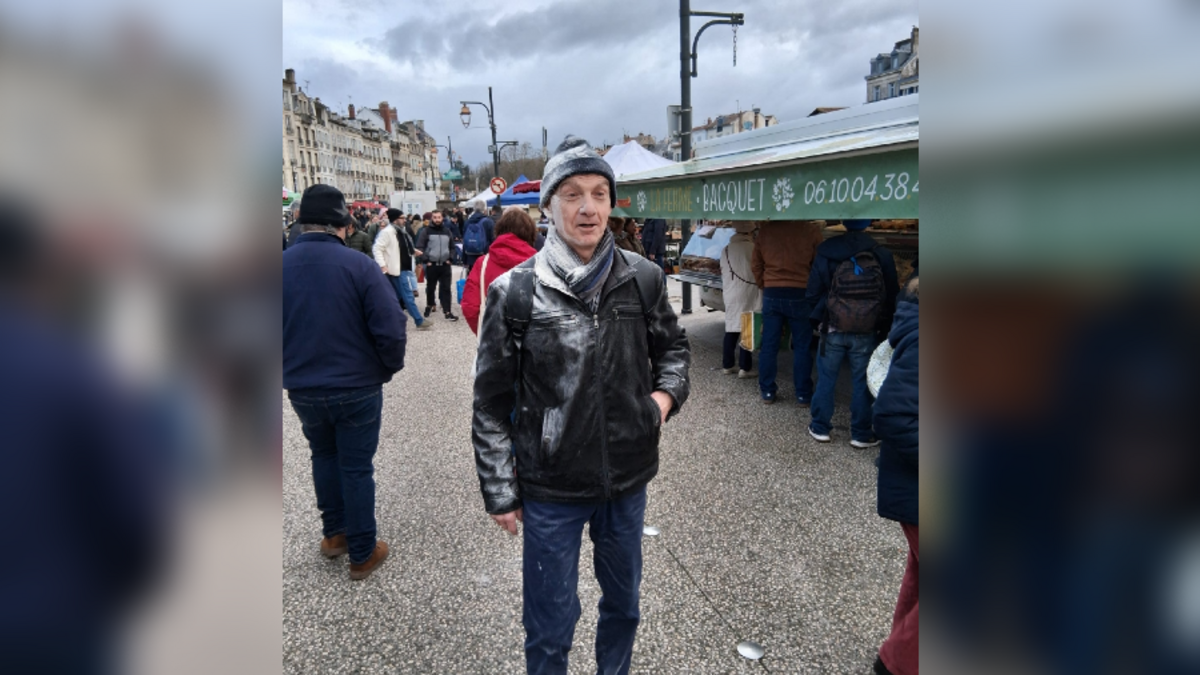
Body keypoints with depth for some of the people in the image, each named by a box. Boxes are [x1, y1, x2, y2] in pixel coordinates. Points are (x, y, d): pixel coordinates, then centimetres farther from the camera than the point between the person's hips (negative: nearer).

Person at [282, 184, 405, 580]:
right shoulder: (358, 265, -17)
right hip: (357, 387, -3)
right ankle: (363, 554, 22)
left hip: (302, 388, 4)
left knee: (323, 455, 26)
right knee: (356, 467, 10)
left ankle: (334, 533, 37)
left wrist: (292, 369, 17)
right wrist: (390, 367, -1)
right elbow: (390, 329, -19)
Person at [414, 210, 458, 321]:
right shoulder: (425, 231, -2)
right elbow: (419, 247, -5)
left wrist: (450, 258, 5)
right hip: (431, 265, -2)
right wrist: (426, 260, -11)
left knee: (446, 288, -3)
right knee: (430, 288, 11)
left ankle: (447, 312, -3)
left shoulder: (447, 231, 10)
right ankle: (430, 305, 33)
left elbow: (452, 246, 18)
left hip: (445, 265, 2)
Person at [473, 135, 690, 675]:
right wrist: (499, 491, -3)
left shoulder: (643, 279, -4)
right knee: (550, 624, 13)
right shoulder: (514, 292, -12)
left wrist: (667, 392, -7)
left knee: (623, 603, 25)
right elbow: (491, 403, -5)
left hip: (629, 476, 3)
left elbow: (673, 346, 13)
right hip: (550, 487, -3)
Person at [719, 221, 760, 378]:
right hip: (749, 296, -6)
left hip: (731, 295, 6)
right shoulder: (754, 248, -12)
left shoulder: (726, 249, 7)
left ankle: (727, 365, 19)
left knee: (731, 330, 13)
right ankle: (745, 368, 3)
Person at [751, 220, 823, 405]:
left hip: (771, 294, 2)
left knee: (769, 346, 9)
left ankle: (767, 391, 16)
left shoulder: (765, 229, 1)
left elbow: (755, 265, 9)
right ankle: (803, 395, 13)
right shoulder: (810, 230, -8)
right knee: (802, 347, 7)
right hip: (800, 294, -2)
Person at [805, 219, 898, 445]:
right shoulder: (883, 256, -3)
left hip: (833, 331, 0)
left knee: (826, 378, 11)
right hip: (868, 333, 1)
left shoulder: (826, 254, -8)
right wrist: (883, 327, 14)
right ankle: (861, 434, 16)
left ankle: (820, 427, 18)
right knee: (862, 382, 9)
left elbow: (813, 293, -6)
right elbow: (892, 297, 3)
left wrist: (819, 319, 10)